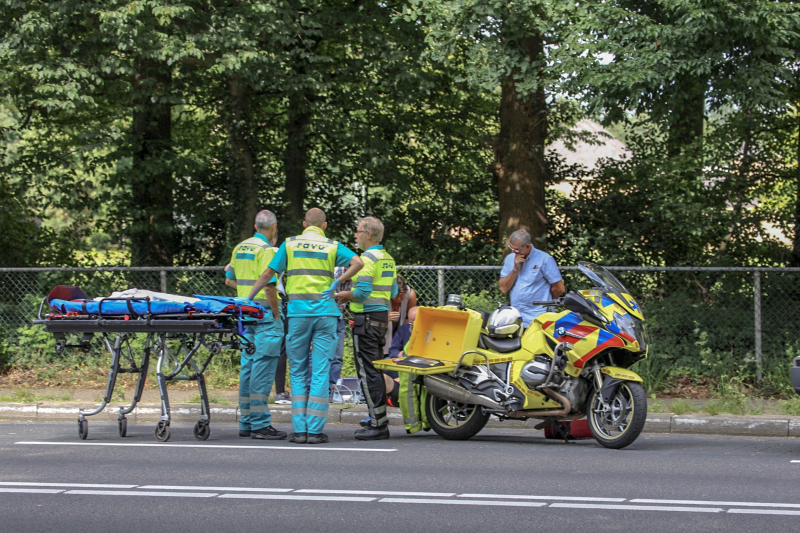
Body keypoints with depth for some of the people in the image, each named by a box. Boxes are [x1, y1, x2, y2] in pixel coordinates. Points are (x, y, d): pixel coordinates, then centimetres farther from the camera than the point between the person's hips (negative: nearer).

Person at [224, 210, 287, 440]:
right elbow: (269, 285, -17)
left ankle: (246, 423, 15)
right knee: (263, 368, -7)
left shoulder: (239, 248, 14)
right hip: (264, 313, -8)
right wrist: (277, 314, -10)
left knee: (248, 367, 11)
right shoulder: (266, 250, -11)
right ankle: (260, 424, -8)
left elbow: (229, 280, 22)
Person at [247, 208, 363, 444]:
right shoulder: (333, 246, 7)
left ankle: (299, 429, 2)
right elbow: (358, 263, -9)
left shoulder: (289, 244, 8)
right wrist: (336, 283, -1)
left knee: (298, 372, 8)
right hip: (325, 311, 0)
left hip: (298, 312, 0)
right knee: (321, 372, 0)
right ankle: (315, 430, -3)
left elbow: (268, 274, 8)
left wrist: (247, 299, 17)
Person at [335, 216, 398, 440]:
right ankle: (380, 422, 14)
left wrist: (343, 295, -3)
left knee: (367, 372, -7)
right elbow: (393, 292, 20)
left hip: (367, 318, -9)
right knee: (375, 370, 13)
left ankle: (378, 424, -9)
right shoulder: (388, 258, 15)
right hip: (382, 317, 9)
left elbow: (362, 292, -21)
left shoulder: (367, 258, -14)